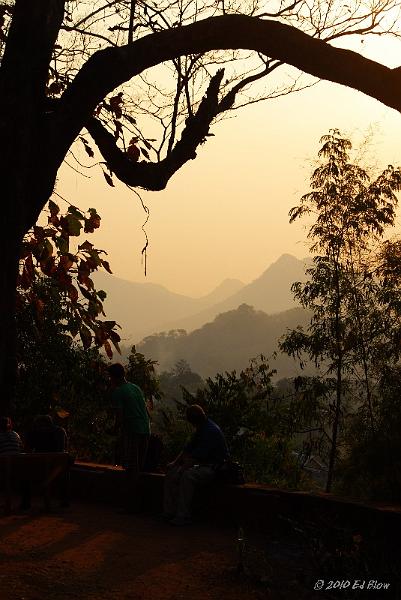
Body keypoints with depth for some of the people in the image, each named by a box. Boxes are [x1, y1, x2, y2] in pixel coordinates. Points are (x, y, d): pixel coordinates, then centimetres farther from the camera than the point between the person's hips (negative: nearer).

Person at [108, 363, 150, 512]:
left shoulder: (117, 392, -7)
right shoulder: (136, 388, 16)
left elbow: (120, 417, -13)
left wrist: (115, 429, 3)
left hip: (131, 432, -7)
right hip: (145, 431, 7)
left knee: (131, 469, -4)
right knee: (138, 468, 13)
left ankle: (130, 505, -3)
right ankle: (137, 503, 16)